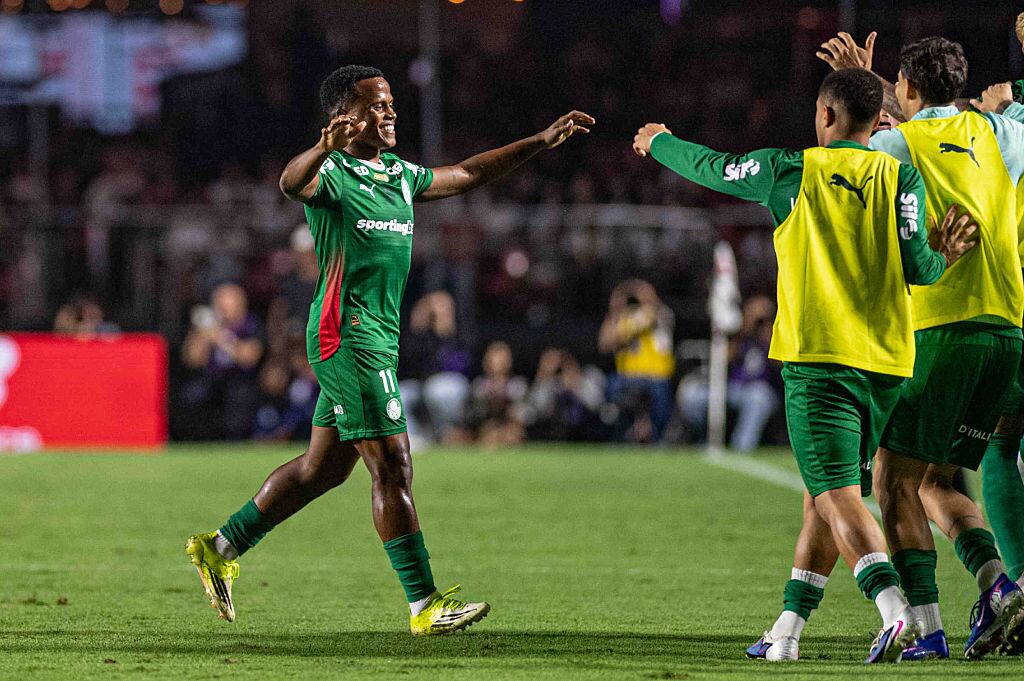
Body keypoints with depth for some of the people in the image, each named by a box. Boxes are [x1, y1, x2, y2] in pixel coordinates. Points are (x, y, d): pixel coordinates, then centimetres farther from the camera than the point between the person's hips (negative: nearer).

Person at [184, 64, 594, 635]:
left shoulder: (400, 174, 15)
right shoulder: (333, 174, -11)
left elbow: (466, 174, 26)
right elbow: (292, 182, -34)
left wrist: (542, 141, 22)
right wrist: (324, 148, -56)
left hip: (376, 340, 9)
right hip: (348, 337, -9)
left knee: (323, 468, 15)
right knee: (393, 467, -9)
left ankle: (221, 548, 26)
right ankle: (425, 605, -8)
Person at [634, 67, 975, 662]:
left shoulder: (791, 171, 2)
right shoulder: (900, 177, 5)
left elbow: (711, 168, 17)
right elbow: (915, 264, -6)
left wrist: (659, 143, 36)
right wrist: (945, 257, 16)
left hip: (818, 356, -4)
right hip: (886, 363, 4)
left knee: (838, 496, -12)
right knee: (824, 496, 15)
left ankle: (897, 613, -32)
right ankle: (788, 632, 20)